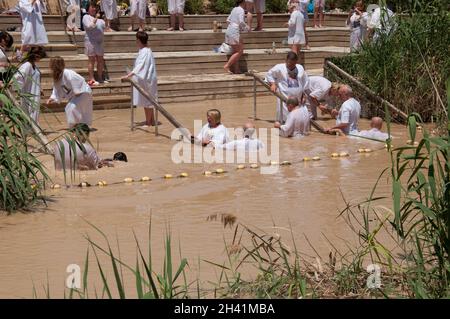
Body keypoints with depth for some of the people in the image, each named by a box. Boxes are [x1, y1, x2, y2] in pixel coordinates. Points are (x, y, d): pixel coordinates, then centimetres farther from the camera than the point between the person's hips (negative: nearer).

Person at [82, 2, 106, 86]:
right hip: (91, 41, -7)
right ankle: (91, 79, -2)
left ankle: (100, 78, 18)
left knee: (100, 60, 9)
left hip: (99, 42, 7)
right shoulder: (86, 17, -4)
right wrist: (95, 19, -21)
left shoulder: (99, 18, 18)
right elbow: (89, 26, -19)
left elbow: (103, 26, 27)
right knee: (92, 60, -5)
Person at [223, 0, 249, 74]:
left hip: (229, 30, 9)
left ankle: (236, 70, 11)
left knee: (236, 52, 12)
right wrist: (247, 28, -5)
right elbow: (241, 22, -21)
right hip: (234, 32, -9)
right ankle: (227, 65, -10)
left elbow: (228, 20, 20)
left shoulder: (234, 9, 16)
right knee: (239, 52, -5)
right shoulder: (241, 10, -10)